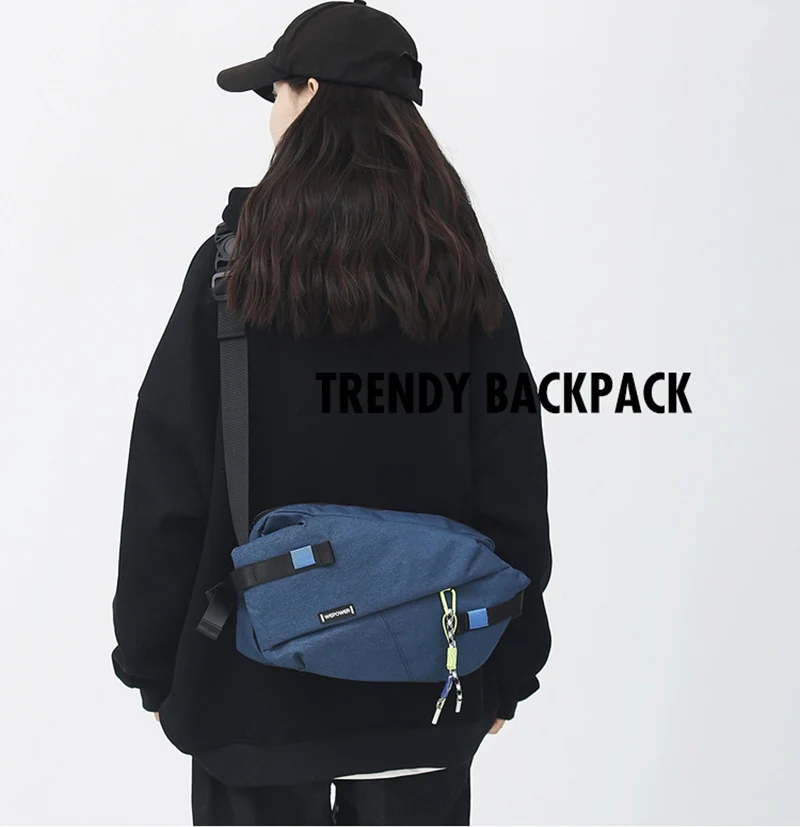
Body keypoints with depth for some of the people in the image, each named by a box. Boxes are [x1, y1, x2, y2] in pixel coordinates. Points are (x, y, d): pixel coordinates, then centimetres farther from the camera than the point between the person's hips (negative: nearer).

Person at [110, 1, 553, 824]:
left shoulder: (234, 268, -11)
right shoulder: (459, 275, -3)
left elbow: (169, 490, -8)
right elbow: (511, 493, -1)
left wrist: (154, 662, 4)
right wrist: (506, 668, 9)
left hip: (255, 681, -2)